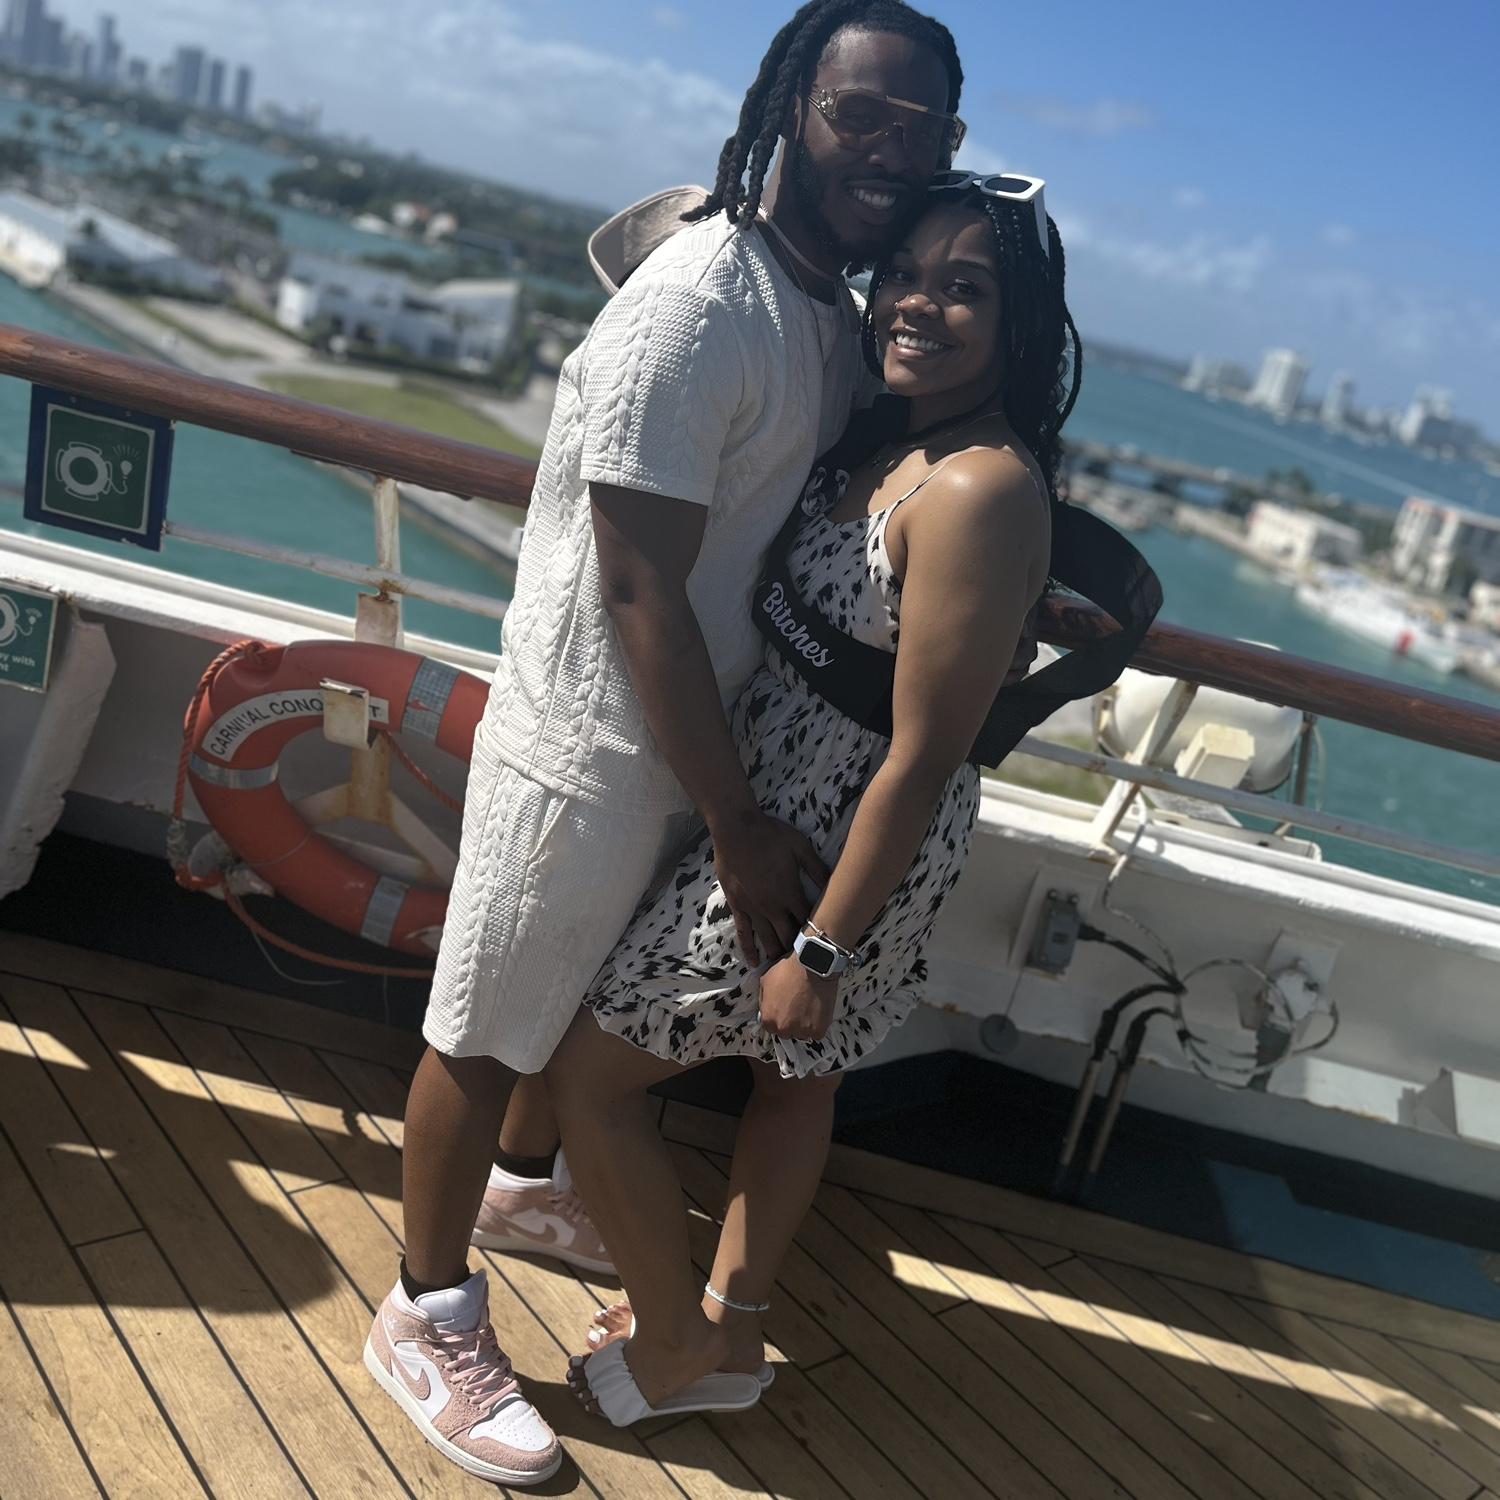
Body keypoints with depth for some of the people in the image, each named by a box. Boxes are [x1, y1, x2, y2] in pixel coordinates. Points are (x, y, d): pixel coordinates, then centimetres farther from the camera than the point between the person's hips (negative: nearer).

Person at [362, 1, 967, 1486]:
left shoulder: (842, 318, 4)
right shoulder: (700, 302, -23)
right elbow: (638, 589, -25)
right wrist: (741, 826, -21)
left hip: (693, 734, 8)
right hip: (589, 741, -8)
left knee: (589, 994, 26)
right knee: (488, 1028, 8)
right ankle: (427, 1314, 28)